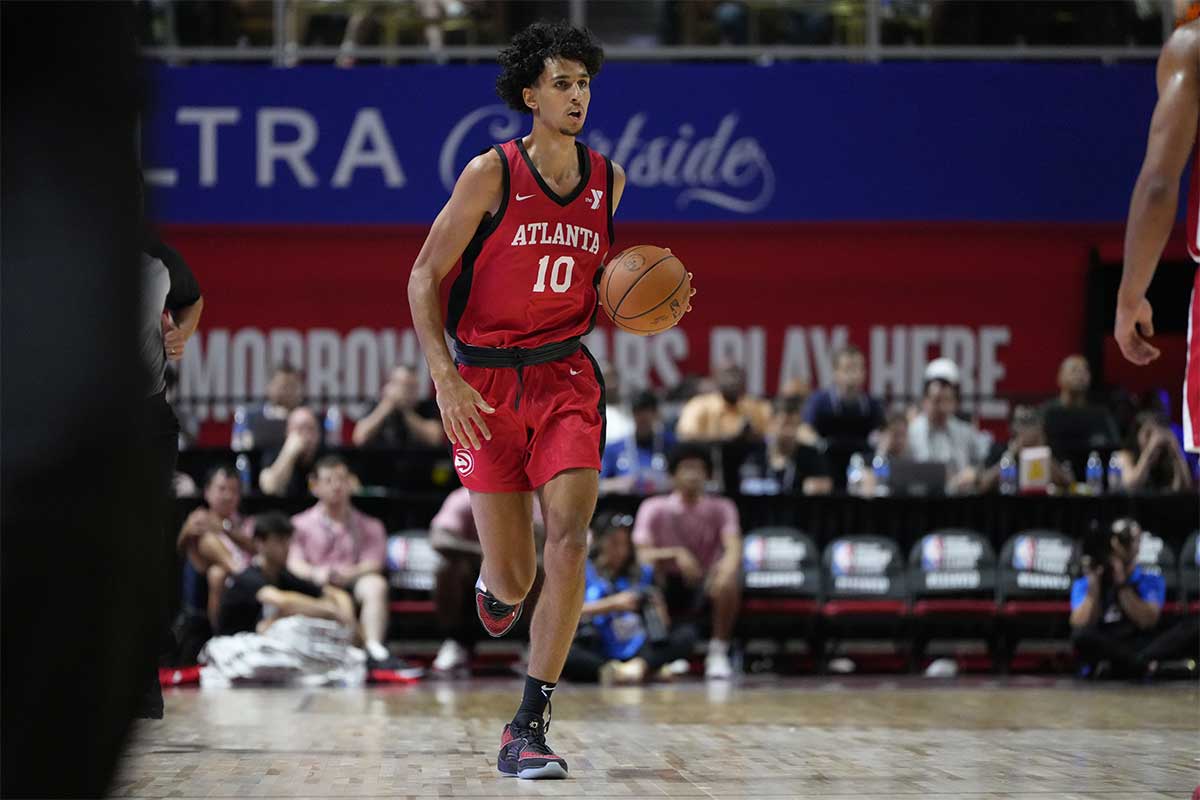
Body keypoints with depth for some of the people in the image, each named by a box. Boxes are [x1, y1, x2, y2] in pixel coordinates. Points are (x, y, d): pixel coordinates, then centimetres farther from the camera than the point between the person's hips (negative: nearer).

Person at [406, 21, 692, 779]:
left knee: (570, 536, -18)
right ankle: (495, 584, 43)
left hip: (567, 377, 3)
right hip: (485, 382, -2)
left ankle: (529, 729, -14)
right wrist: (445, 377, -17)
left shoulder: (608, 179, 5)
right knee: (515, 578, 0)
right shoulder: (492, 173, -8)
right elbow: (425, 275, -6)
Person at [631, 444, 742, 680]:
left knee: (728, 582, -33)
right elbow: (643, 555, -13)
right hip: (668, 586, 0)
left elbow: (734, 548, -16)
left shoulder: (721, 508, 1)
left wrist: (727, 567, -41)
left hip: (705, 589, 0)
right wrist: (675, 554, -32)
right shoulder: (653, 508, -1)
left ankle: (718, 654, -20)